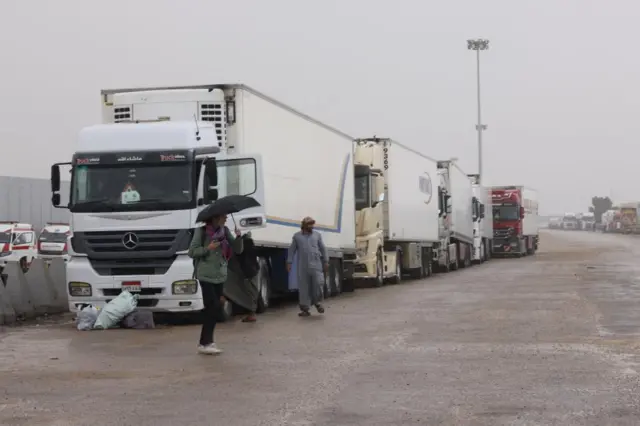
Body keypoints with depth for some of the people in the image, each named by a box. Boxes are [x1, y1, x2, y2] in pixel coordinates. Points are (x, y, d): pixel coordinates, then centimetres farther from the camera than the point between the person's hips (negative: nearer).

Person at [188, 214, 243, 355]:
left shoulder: (224, 231, 7)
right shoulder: (202, 231, -7)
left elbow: (238, 249, 7)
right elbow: (192, 252, -7)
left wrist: (238, 237, -12)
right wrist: (208, 248, -20)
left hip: (220, 275, 6)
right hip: (206, 275, -6)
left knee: (216, 308, 8)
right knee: (212, 307, -11)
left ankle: (208, 341, 20)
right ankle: (204, 343, -4)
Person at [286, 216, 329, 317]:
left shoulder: (317, 235, 12)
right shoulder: (297, 236, 9)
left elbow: (323, 248, 14)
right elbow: (292, 250, 9)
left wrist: (326, 261, 9)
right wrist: (289, 263, 3)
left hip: (316, 264, 1)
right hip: (302, 266, 0)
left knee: (318, 283, -6)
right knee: (303, 287, -1)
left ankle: (317, 302, 18)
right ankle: (305, 308, 5)